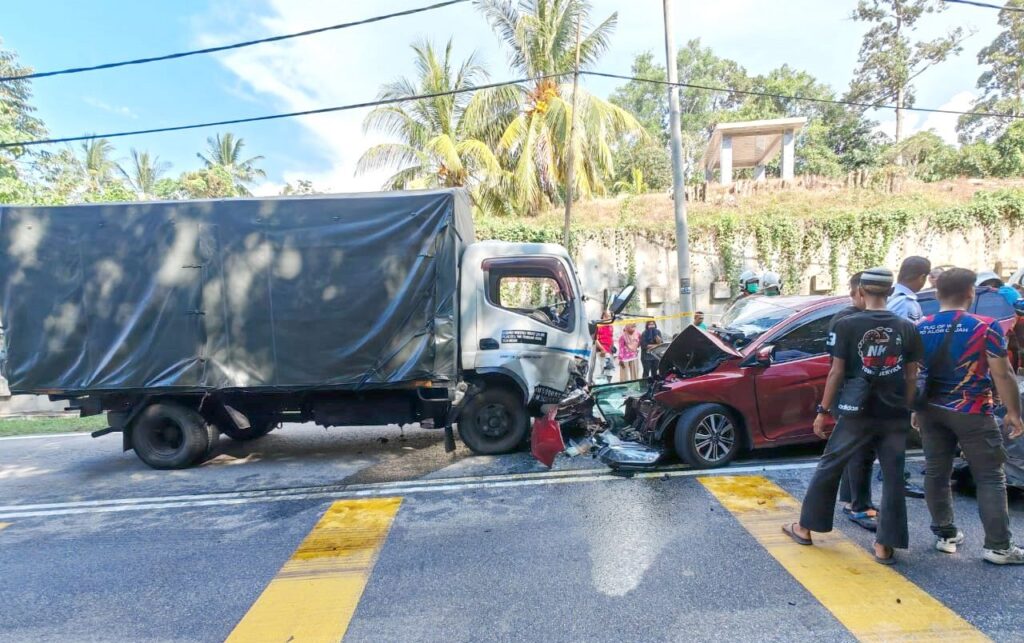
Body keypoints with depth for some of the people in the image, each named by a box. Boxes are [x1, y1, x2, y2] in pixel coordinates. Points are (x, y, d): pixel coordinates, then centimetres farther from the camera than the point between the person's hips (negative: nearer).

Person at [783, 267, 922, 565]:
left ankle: (805, 527, 21)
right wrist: (906, 409, 15)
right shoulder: (907, 328, 2)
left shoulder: (847, 325, -8)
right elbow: (911, 376, 4)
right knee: (893, 477, 11)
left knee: (829, 467, 10)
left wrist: (823, 410, -1)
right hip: (895, 415, 3)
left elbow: (836, 372, -8)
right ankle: (885, 545, 14)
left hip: (857, 413, -2)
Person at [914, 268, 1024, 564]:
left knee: (936, 473, 12)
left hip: (931, 410, 4)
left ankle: (945, 534, 21)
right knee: (990, 478, 6)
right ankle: (998, 547, 9)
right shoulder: (985, 327, -11)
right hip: (972, 412, -4)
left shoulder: (920, 329, 2)